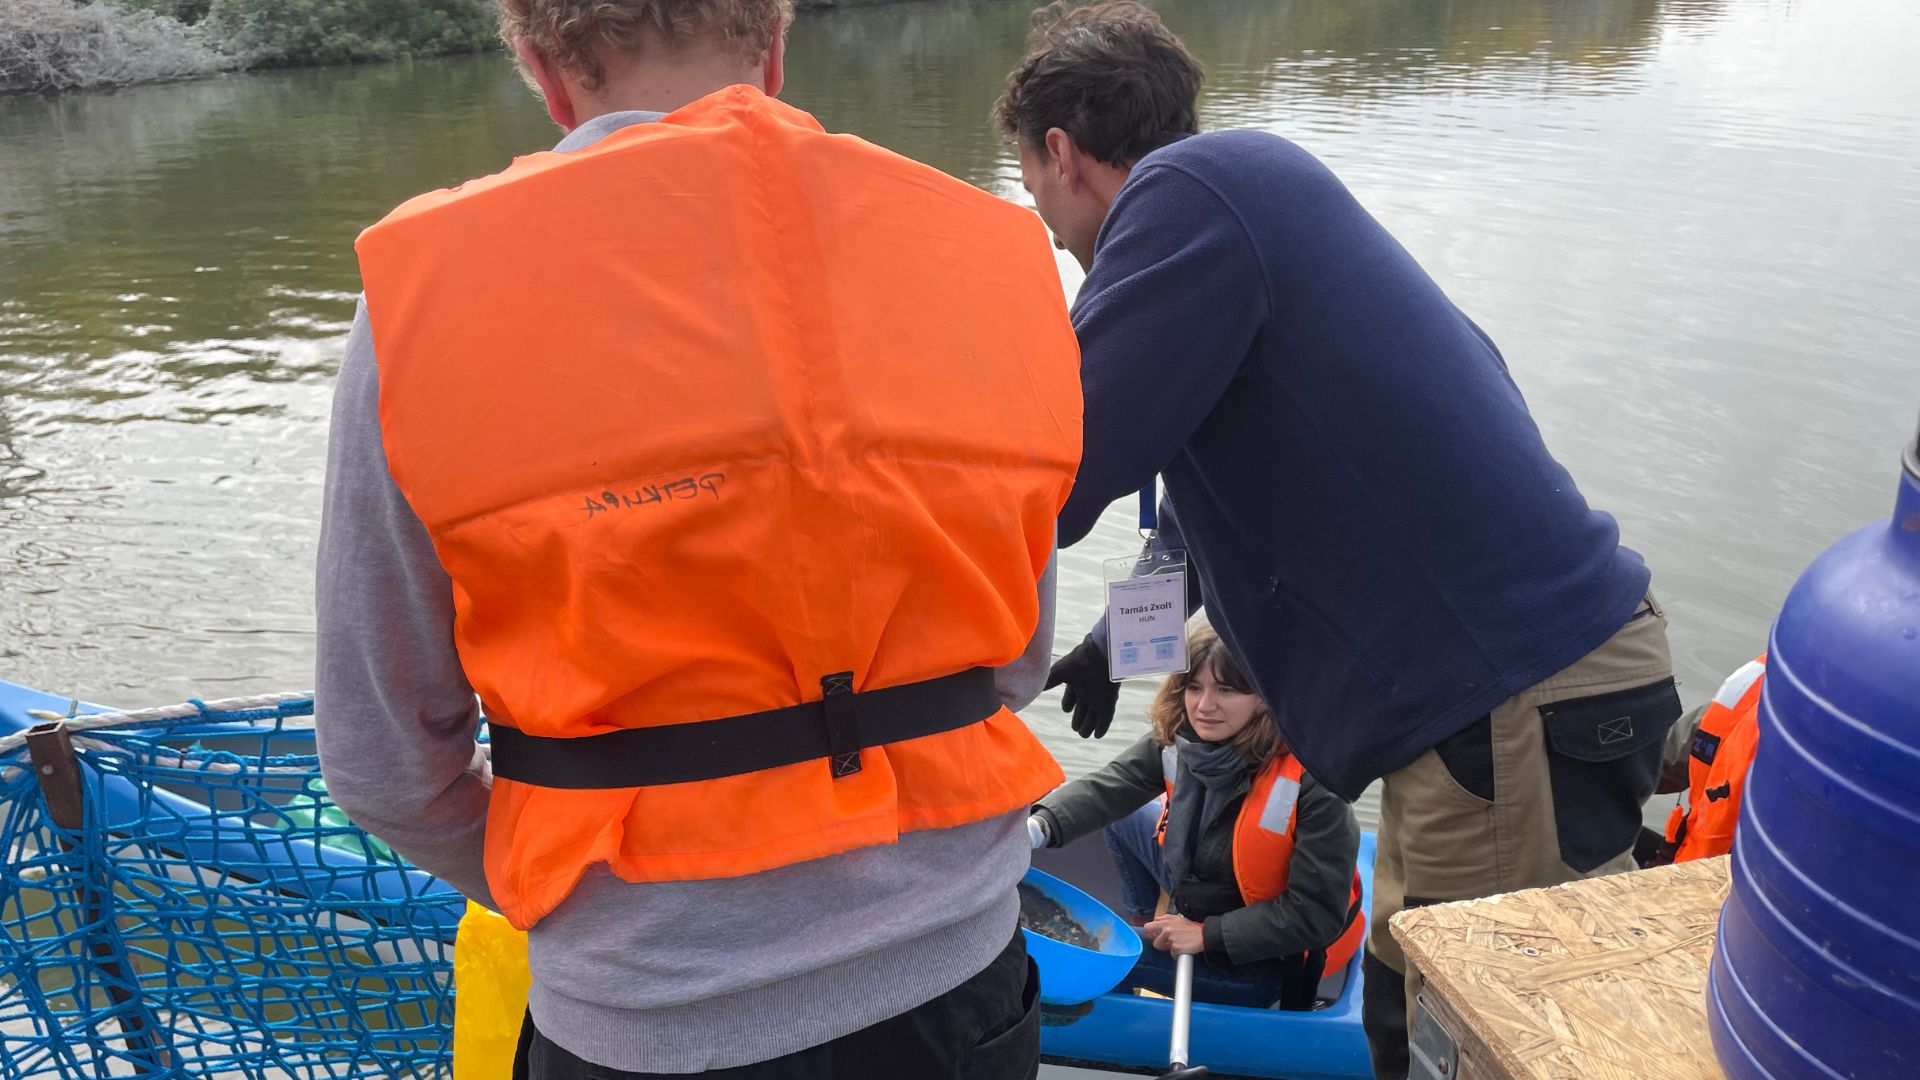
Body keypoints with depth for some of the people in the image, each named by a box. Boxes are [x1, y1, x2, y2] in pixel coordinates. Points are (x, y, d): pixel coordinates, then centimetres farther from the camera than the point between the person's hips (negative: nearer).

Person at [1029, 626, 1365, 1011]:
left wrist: (1206, 935, -24)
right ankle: (1143, 926, 31)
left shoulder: (1309, 780, -30)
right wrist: (1037, 828, -38)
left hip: (1264, 960, -7)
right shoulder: (1178, 741, -11)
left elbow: (1317, 914, -27)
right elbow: (1103, 790, -20)